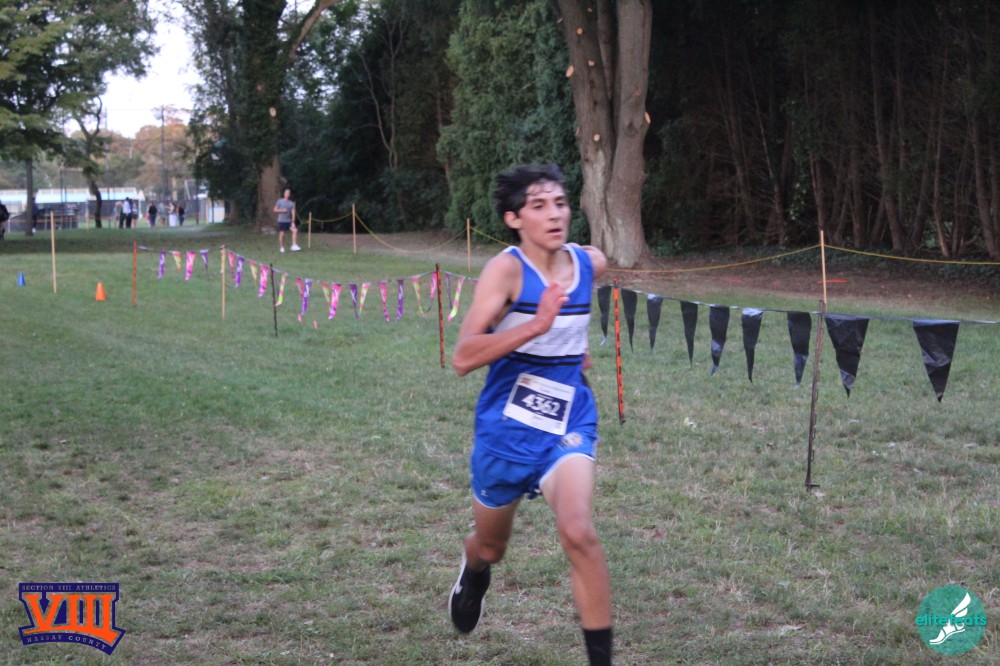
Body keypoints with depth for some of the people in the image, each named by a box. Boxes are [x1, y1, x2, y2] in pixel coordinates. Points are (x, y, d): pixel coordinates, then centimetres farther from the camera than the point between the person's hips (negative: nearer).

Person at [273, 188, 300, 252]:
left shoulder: (292, 203, 3)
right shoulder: (279, 201, 0)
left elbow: (293, 213, -2)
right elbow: (275, 210, 2)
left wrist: (293, 222, -10)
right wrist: (282, 210, -14)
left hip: (289, 221, 2)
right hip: (281, 221, -2)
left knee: (295, 230, -18)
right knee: (282, 234, -3)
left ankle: (294, 246, -18)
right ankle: (281, 248, 12)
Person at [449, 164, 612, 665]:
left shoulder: (590, 263, -2)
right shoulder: (507, 269, -17)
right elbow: (463, 358, -29)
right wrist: (535, 326, -38)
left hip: (568, 426, 2)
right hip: (506, 426, -1)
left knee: (578, 532, -24)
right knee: (491, 545, 20)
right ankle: (473, 574, 58)